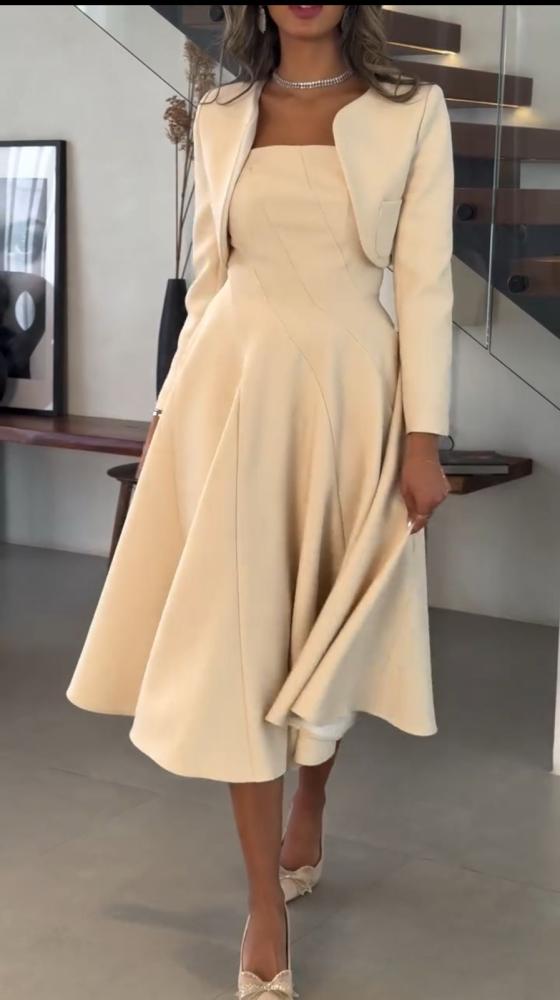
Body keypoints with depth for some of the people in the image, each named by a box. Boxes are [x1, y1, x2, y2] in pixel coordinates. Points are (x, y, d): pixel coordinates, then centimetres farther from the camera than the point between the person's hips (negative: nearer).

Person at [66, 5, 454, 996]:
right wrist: (172, 403, 11)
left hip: (349, 391, -1)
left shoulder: (413, 110, -1)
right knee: (237, 630, -2)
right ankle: (266, 905, 8)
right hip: (234, 390, 2)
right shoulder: (219, 116, 8)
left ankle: (307, 821, 41)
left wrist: (424, 439, -8)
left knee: (325, 627, 12)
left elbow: (424, 283, -4)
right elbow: (209, 275, 12)